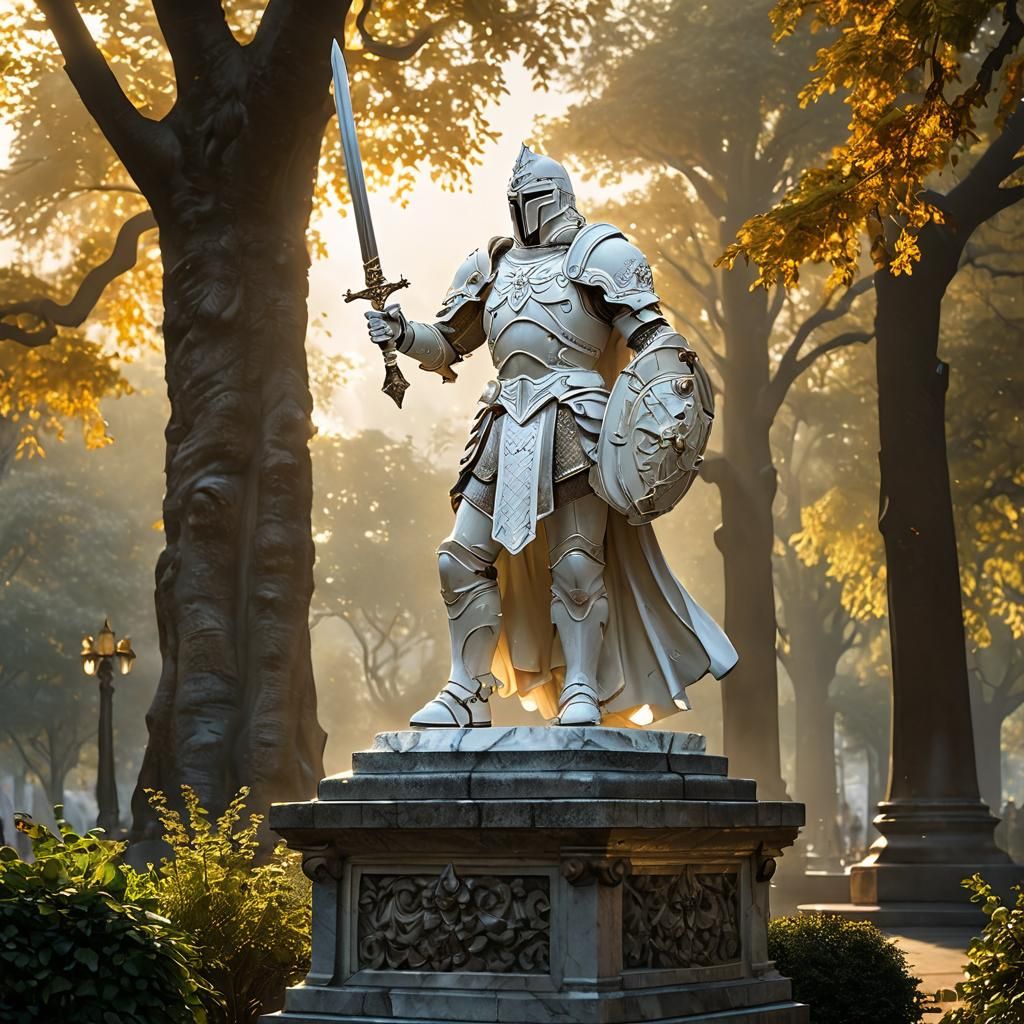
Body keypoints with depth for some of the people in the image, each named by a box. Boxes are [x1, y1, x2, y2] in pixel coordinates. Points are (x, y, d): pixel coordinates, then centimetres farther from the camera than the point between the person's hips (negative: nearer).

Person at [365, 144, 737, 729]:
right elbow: (448, 348, 26)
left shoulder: (598, 253, 6)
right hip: (508, 428, 6)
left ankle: (581, 691, -1)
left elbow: (651, 335, -2)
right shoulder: (491, 266, 23)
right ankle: (467, 693, 4)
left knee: (576, 564, -8)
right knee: (465, 558, -1)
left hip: (573, 422, -6)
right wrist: (403, 335, 6)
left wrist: (670, 399, -18)